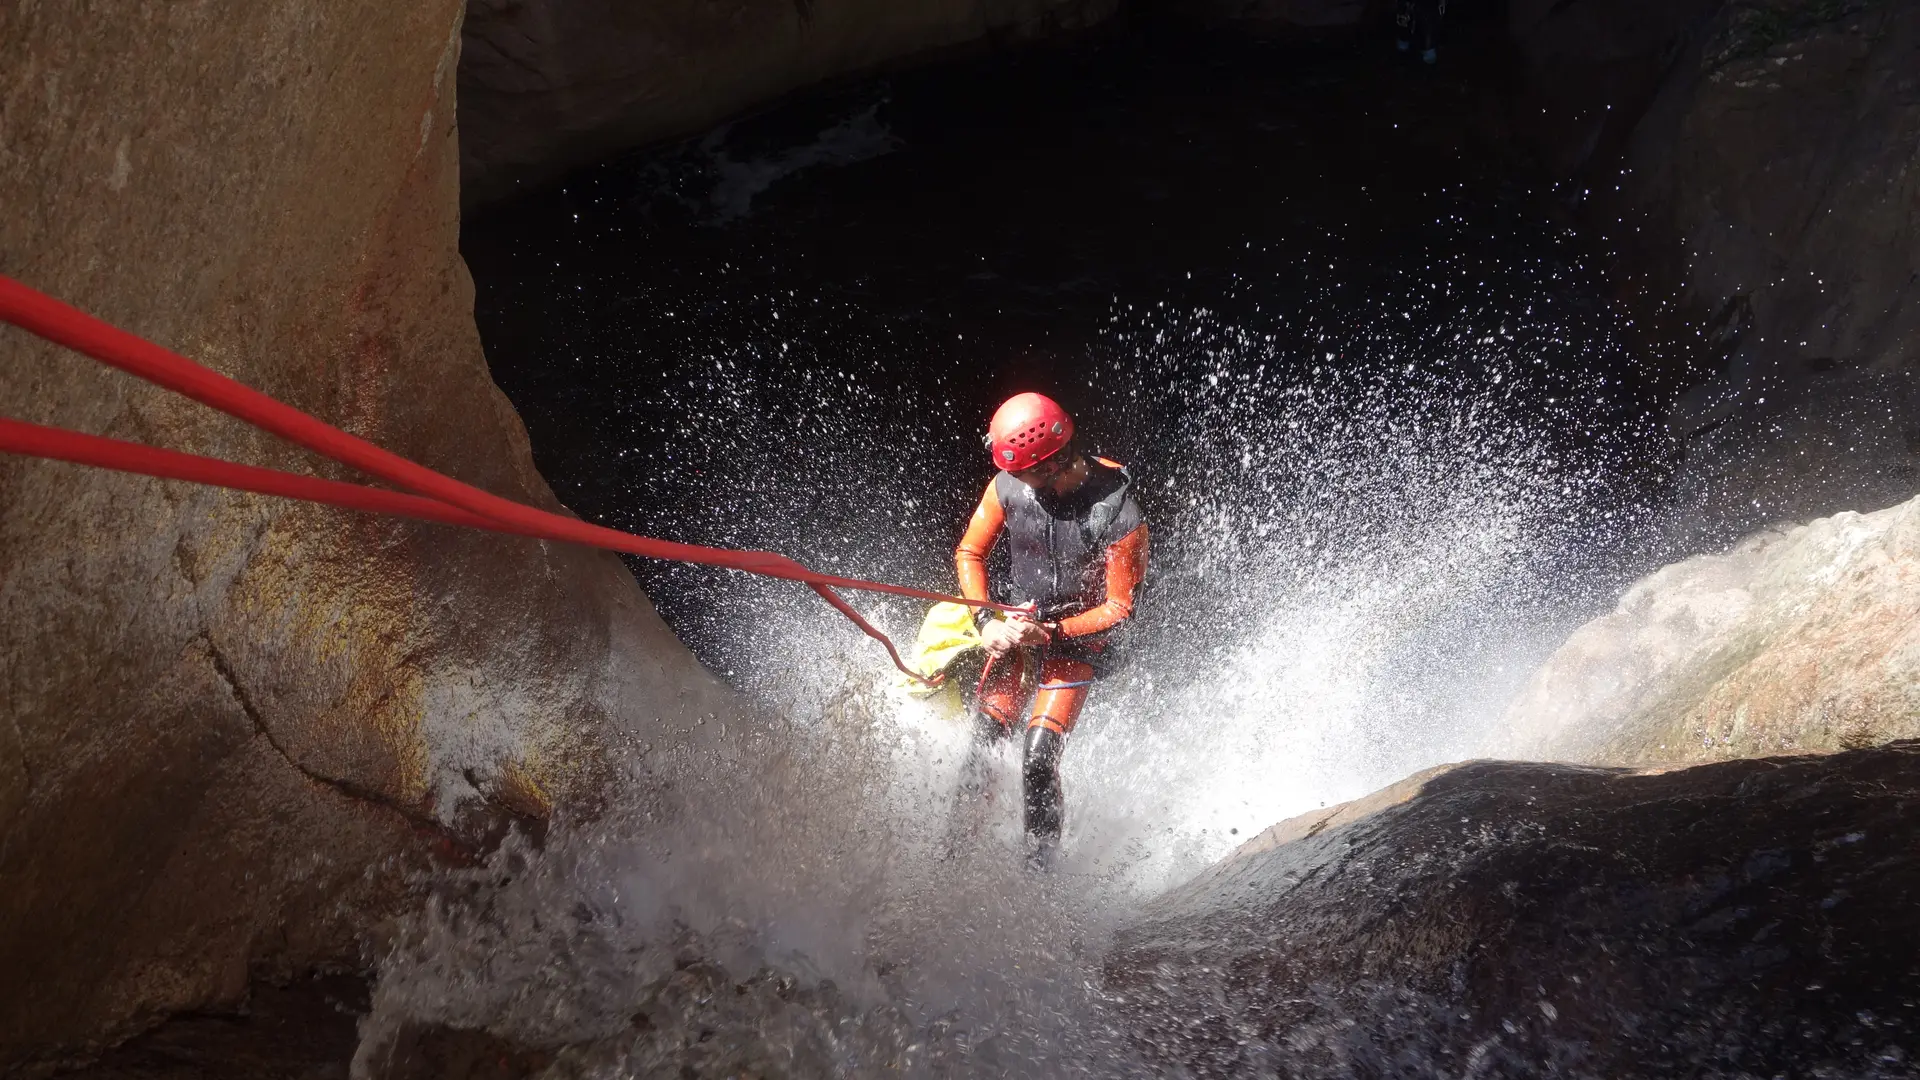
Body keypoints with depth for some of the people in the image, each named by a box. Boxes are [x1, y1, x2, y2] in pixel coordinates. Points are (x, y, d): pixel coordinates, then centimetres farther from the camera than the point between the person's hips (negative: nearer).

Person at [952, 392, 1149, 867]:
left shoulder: (1119, 515, -24)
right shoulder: (1008, 487, -13)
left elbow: (1119, 608, -14)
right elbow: (969, 553, 1)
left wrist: (1051, 632, -24)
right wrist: (988, 621, -12)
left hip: (1079, 639, -3)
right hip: (1016, 624, 3)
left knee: (1038, 760, -14)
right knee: (986, 737, -11)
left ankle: (1038, 861, 4)